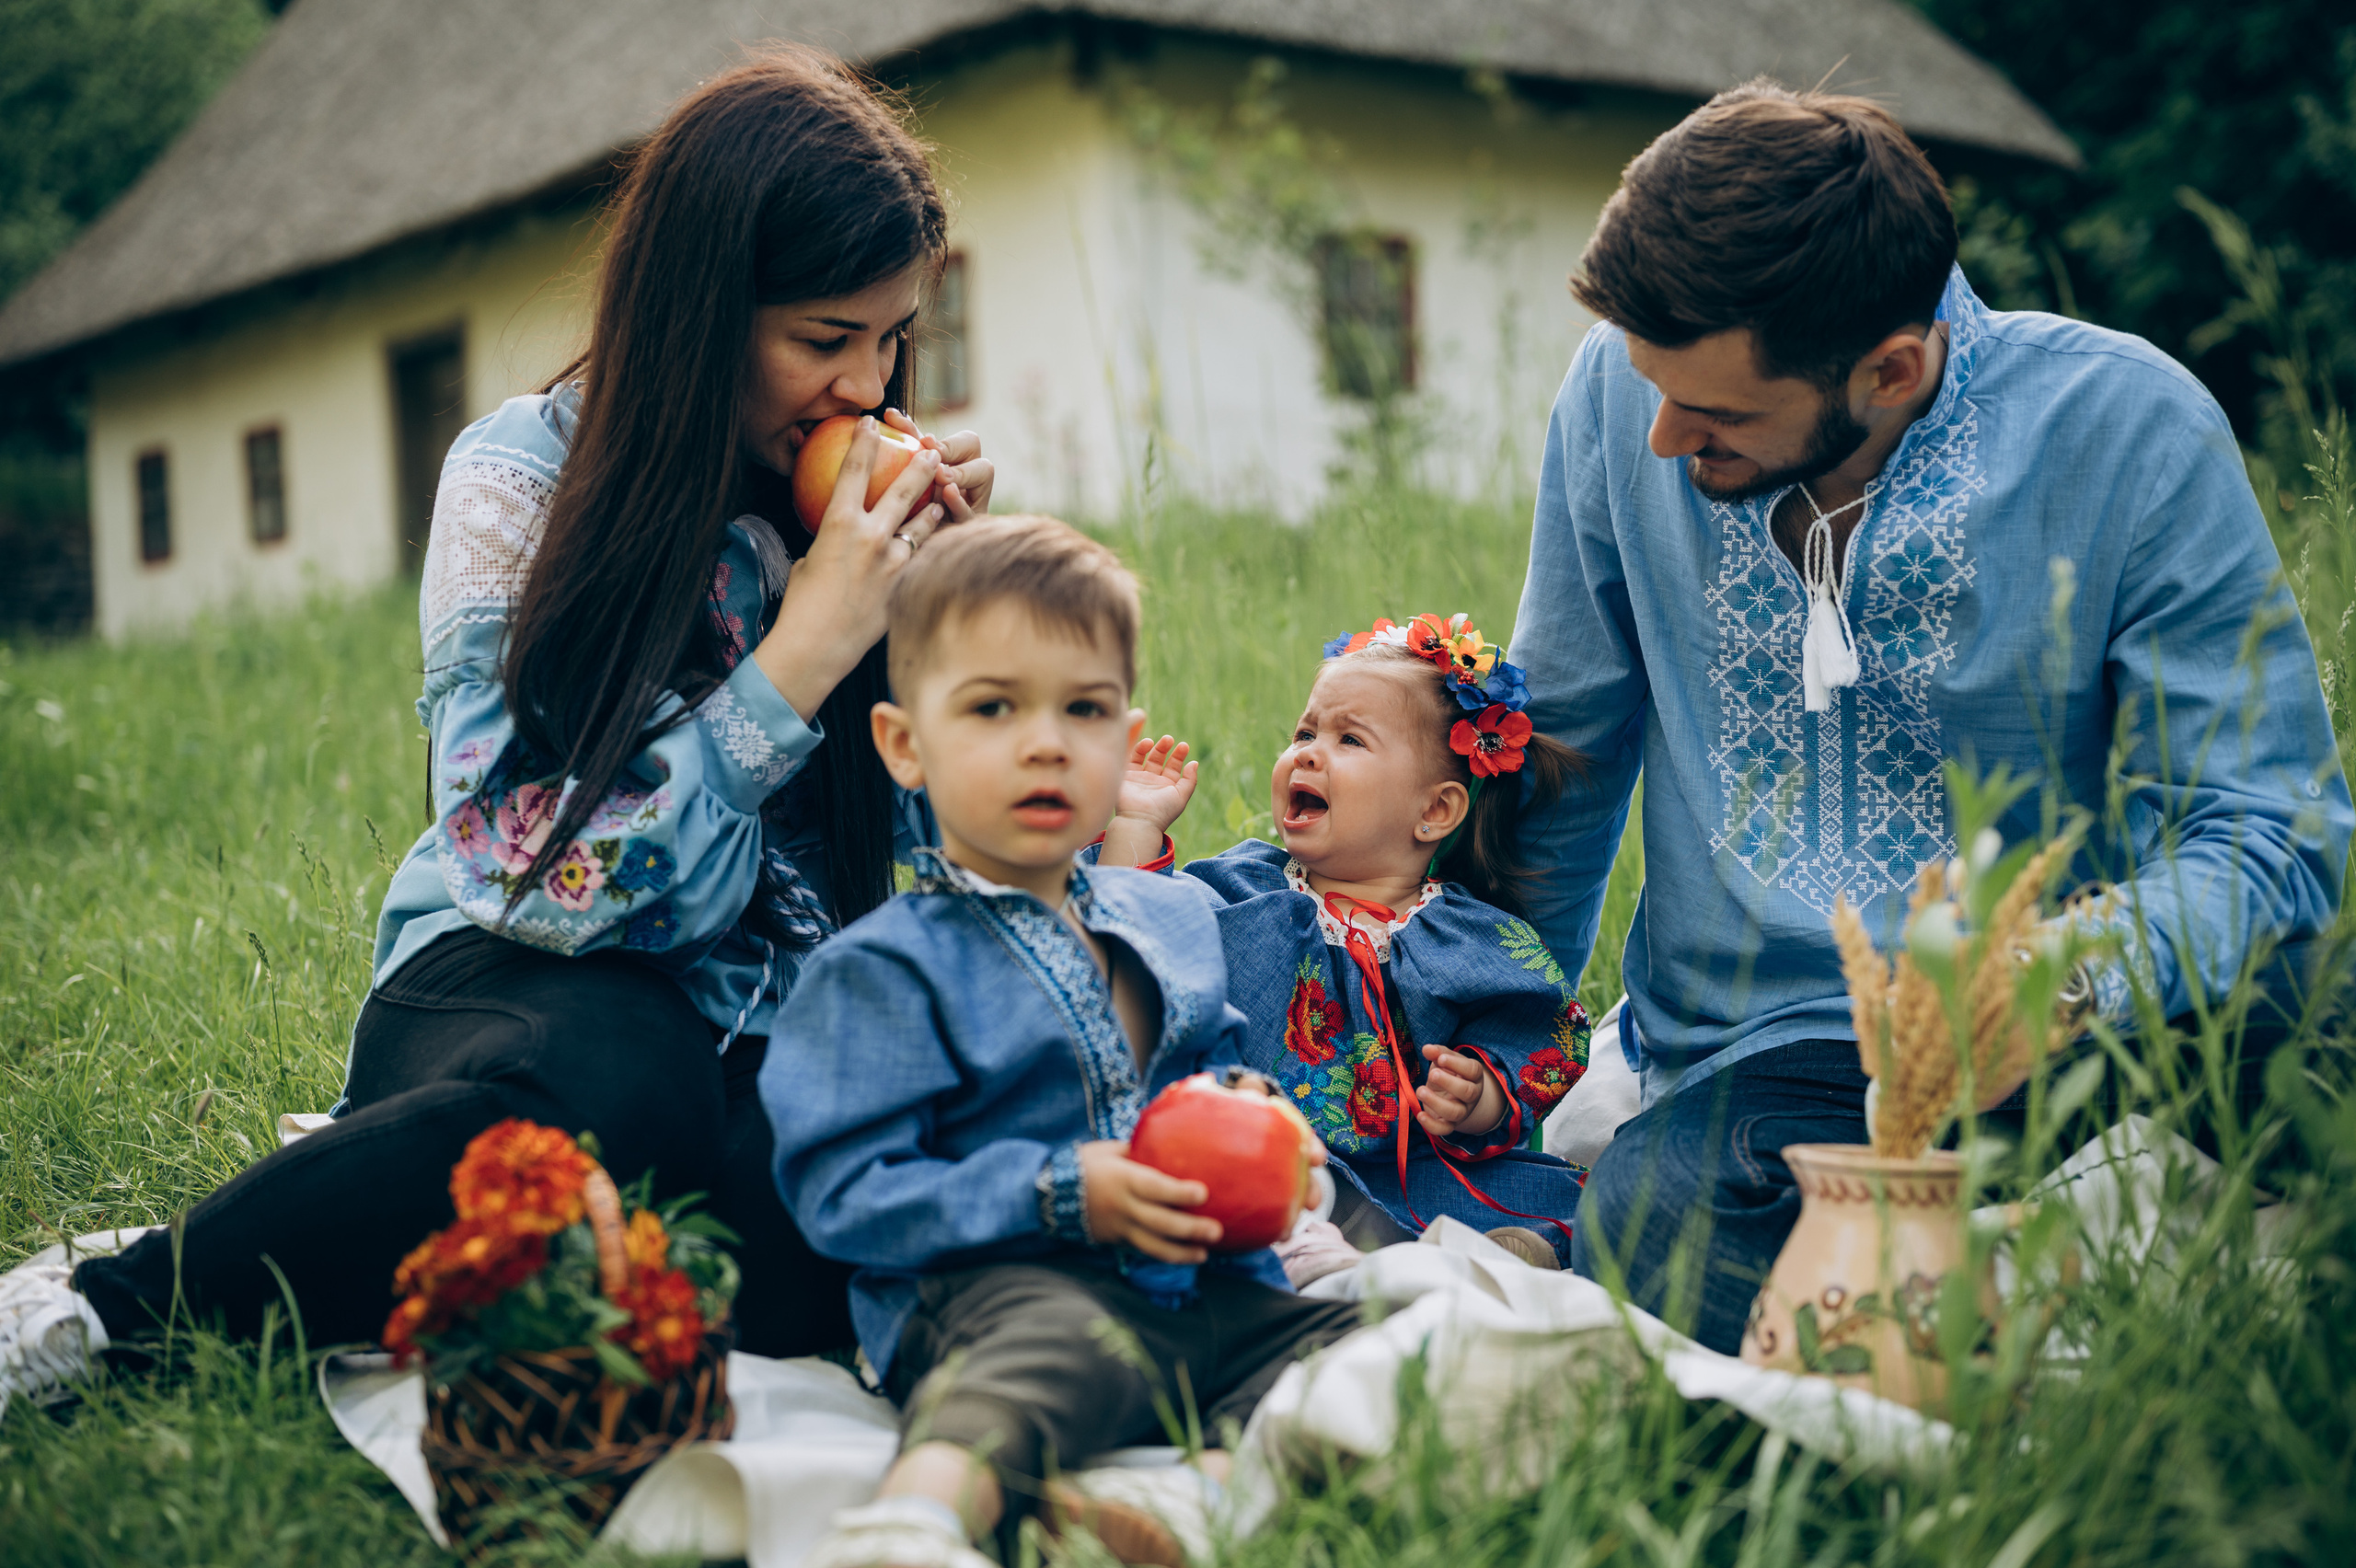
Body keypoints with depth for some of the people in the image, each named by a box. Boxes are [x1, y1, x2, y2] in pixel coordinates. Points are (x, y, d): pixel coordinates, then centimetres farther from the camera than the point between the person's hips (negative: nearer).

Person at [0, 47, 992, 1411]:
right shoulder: (524, 478, -6)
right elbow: (554, 884, -15)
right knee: (613, 1081, -41)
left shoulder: (844, 493, 6)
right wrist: (807, 648, -17)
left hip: (778, 1019, 4)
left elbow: (925, 850, 10)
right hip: (520, 982, -4)